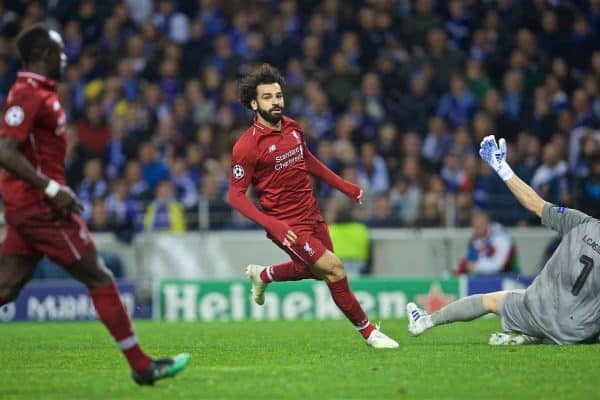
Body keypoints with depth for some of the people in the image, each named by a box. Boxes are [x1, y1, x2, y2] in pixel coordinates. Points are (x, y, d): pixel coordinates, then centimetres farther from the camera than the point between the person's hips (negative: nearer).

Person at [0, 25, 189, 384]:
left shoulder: (39, 93, 15)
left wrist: (58, 189, 18)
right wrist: (53, 190, -24)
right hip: (40, 206, -10)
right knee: (100, 280, -2)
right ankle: (142, 367, 4)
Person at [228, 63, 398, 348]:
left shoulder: (293, 128, 2)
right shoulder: (247, 146, -19)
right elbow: (236, 196, -17)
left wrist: (345, 186, 21)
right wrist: (272, 226, -27)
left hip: (312, 215, 8)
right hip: (287, 225, -8)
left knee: (317, 271, 23)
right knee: (333, 269, -15)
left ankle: (262, 275, 47)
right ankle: (368, 331, 0)